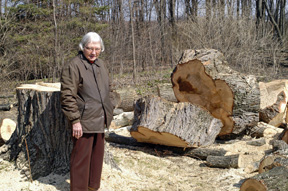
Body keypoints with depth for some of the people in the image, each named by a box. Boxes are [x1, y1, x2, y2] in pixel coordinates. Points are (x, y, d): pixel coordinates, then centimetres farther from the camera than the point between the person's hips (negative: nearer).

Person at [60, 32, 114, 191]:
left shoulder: (101, 64, 11)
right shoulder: (73, 66, -15)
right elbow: (67, 97, -17)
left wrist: (108, 112, 19)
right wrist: (75, 120, -20)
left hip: (99, 121, 8)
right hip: (83, 121, -8)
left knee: (97, 154, 18)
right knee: (81, 157, -1)